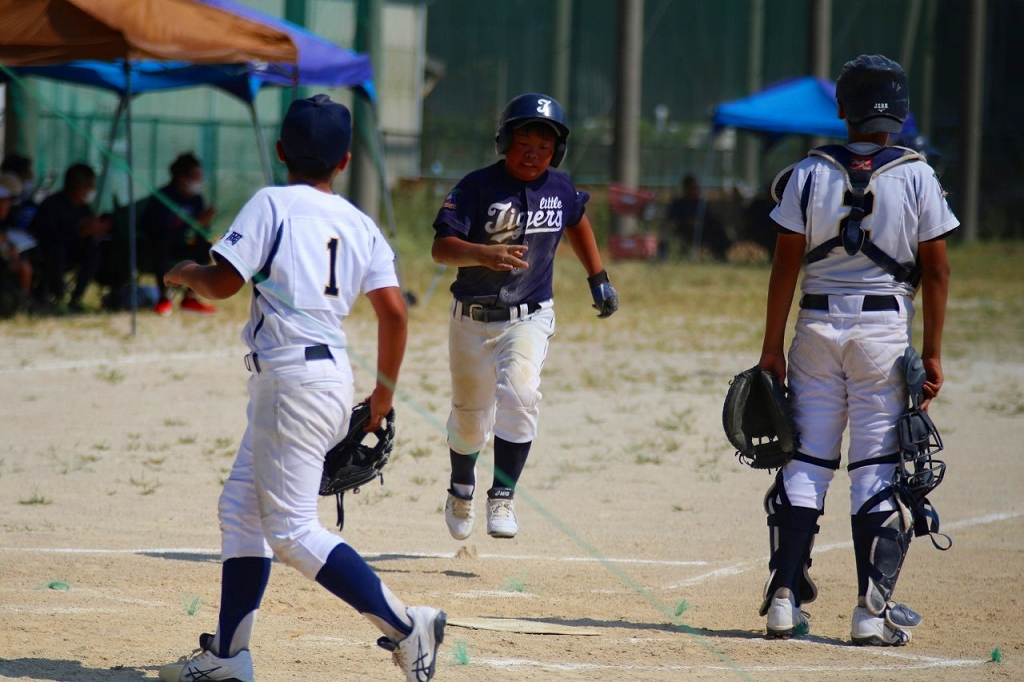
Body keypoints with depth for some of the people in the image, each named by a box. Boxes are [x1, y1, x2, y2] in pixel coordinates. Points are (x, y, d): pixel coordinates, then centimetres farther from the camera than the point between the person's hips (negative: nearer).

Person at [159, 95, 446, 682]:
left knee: (293, 529, -7)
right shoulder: (361, 225, 9)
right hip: (334, 372, 8)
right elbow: (393, 308, 2)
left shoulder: (273, 204, -7)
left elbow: (224, 282, -13)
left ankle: (405, 625, -13)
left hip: (293, 379, -8)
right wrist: (385, 390, 13)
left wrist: (185, 274, 10)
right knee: (242, 507, 17)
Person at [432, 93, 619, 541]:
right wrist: (485, 254, -42)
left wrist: (598, 277, 19)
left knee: (519, 396, -25)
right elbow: (441, 247, -24)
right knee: (470, 419, 11)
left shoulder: (560, 189, -2)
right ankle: (461, 488, 42)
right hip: (472, 319, -1)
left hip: (529, 318, 1)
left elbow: (577, 222, 21)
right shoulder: (477, 187, -15)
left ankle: (502, 499, -17)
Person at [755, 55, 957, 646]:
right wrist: (932, 352, 3)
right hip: (886, 328, -1)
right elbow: (937, 271, -3)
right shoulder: (918, 177, -3)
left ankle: (786, 599, 3)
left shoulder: (811, 172, -1)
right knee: (876, 467, 1)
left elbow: (786, 265, -1)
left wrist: (772, 346, 3)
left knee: (806, 461, 7)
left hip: (818, 327, 1)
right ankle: (873, 609, -2)